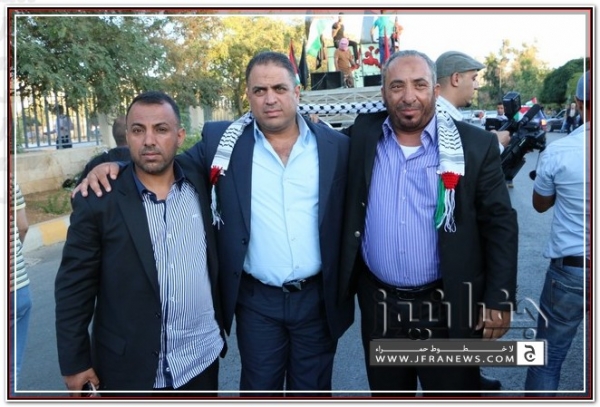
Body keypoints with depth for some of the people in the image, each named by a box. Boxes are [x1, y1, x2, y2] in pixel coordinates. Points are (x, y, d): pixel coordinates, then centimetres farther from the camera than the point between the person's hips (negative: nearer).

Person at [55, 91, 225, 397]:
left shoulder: (201, 187, -2)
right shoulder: (97, 201, -11)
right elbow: (73, 288, -6)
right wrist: (75, 361, -4)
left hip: (201, 360, 3)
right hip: (129, 368, -2)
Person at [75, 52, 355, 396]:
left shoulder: (335, 146, -4)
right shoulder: (224, 140, -4)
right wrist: (113, 164, -13)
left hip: (318, 298, 1)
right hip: (257, 300, 0)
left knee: (313, 389, 20)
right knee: (259, 388, 18)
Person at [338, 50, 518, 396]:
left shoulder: (476, 145, -7)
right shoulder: (363, 135, 0)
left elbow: (500, 224, -5)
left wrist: (499, 299, -7)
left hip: (449, 306, -2)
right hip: (378, 304, 3)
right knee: (386, 392, 23)